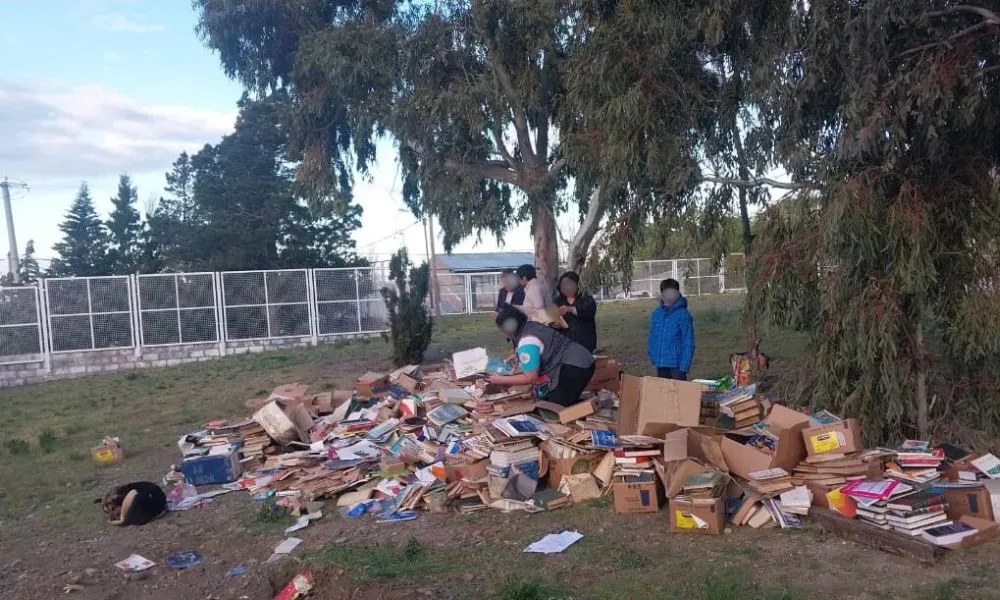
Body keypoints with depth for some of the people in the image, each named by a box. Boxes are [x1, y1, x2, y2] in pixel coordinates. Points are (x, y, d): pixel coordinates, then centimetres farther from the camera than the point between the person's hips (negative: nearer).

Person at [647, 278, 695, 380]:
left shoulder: (683, 314, -11)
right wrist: (652, 355, 7)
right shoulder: (656, 313, 4)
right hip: (660, 363, 5)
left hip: (677, 364, -5)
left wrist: (684, 365, -16)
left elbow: (688, 342, -12)